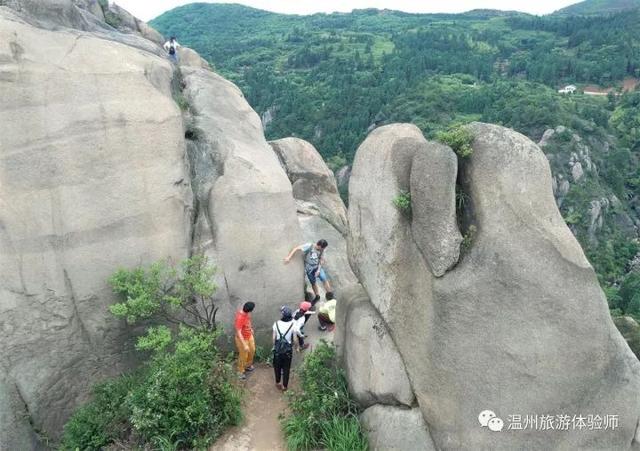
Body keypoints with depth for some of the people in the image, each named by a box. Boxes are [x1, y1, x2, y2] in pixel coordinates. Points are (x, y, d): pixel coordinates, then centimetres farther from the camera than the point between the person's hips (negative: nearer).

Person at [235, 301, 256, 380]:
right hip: (242, 339, -8)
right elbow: (238, 333, -34)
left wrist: (251, 329, 26)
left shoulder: (246, 313, -12)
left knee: (252, 351, 26)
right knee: (243, 356, 12)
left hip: (249, 336, 8)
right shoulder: (240, 318, -38)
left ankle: (248, 365, 52)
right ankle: (241, 372, 37)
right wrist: (244, 345, -32)